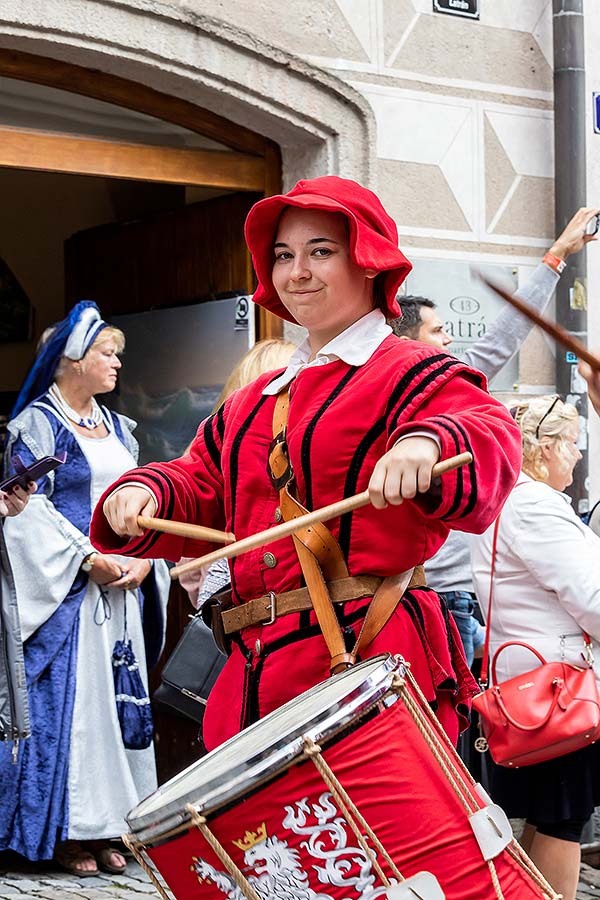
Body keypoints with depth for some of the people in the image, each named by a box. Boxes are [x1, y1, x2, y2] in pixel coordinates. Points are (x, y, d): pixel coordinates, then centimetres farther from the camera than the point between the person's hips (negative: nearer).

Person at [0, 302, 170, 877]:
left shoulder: (117, 429, 16)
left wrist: (143, 557, -2)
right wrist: (89, 560, -17)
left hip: (124, 586, 7)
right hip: (67, 589, -7)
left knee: (117, 695, 7)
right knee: (68, 699, -5)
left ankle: (106, 826, 14)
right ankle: (66, 831, 4)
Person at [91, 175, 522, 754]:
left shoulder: (412, 375, -2)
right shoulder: (251, 403, 22)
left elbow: (493, 440, -19)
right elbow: (200, 494, 21)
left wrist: (429, 443, -41)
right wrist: (145, 494, -1)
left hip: (370, 662, -6)